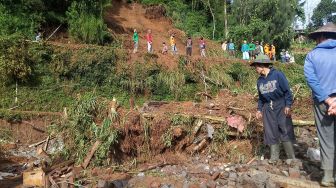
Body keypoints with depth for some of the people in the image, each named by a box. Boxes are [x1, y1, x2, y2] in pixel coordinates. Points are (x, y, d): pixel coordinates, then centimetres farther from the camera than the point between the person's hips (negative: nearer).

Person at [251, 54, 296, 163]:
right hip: (268, 108, 5)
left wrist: (288, 105, -12)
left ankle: (291, 157, 7)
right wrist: (259, 109, 10)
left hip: (281, 106, -5)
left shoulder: (277, 74, -8)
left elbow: (287, 91, -7)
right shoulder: (260, 81, 9)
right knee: (271, 133, 7)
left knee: (286, 131, -3)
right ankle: (274, 157, 18)